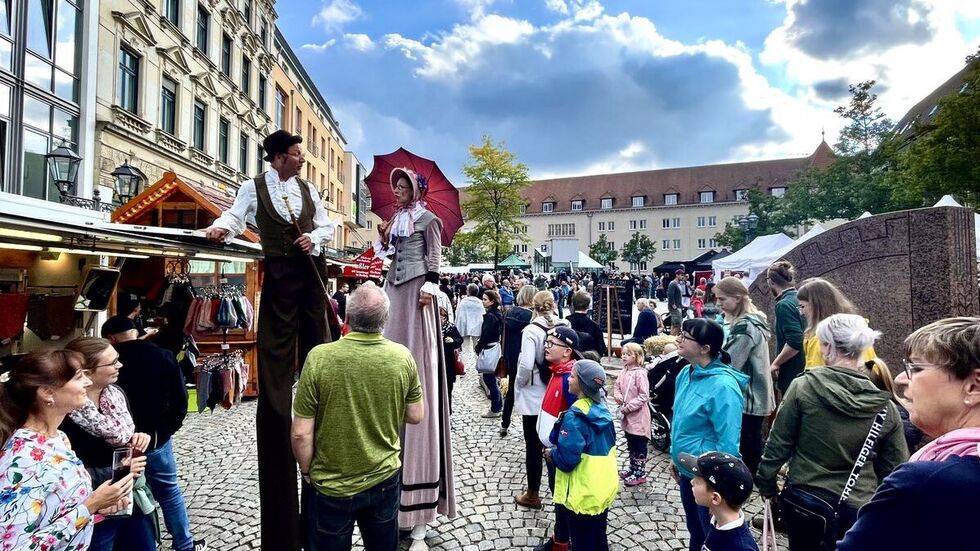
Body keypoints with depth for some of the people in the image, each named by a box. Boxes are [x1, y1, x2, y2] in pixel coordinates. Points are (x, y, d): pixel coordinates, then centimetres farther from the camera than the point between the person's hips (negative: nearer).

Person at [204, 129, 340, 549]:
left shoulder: (308, 189, 11)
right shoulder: (254, 187, 0)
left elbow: (327, 225, 13)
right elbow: (235, 216, -10)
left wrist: (315, 237, -7)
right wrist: (220, 228, -31)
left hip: (312, 269, 4)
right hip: (280, 272, -3)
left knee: (318, 336, 8)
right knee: (276, 347, 1)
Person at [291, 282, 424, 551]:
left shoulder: (319, 357, -22)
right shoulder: (403, 356, -14)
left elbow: (301, 433, -16)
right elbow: (415, 416, -2)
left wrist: (306, 470, 2)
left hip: (331, 486, -2)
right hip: (386, 478, 2)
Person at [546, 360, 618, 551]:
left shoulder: (575, 416, -24)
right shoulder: (602, 409, 0)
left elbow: (567, 459, -27)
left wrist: (551, 454, -7)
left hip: (583, 495, -7)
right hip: (604, 488, 7)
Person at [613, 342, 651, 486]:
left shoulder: (640, 373, -19)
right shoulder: (624, 372, 5)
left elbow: (644, 396, -20)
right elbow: (617, 386, 14)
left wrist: (628, 407, -20)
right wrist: (617, 396, -7)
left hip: (638, 416, -8)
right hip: (627, 415, 8)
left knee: (639, 445, 5)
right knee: (630, 444, 20)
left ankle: (640, 473, 17)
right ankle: (633, 468, 35)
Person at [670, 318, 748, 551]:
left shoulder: (723, 385, -26)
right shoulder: (686, 373, -2)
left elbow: (729, 442, -24)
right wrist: (675, 456, 15)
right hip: (687, 471, 7)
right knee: (694, 530, 26)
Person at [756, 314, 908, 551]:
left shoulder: (803, 387, -14)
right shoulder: (885, 407, -6)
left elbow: (778, 443, -9)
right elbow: (895, 468, 1)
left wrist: (766, 481, 4)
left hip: (805, 501, -2)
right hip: (859, 509, 2)